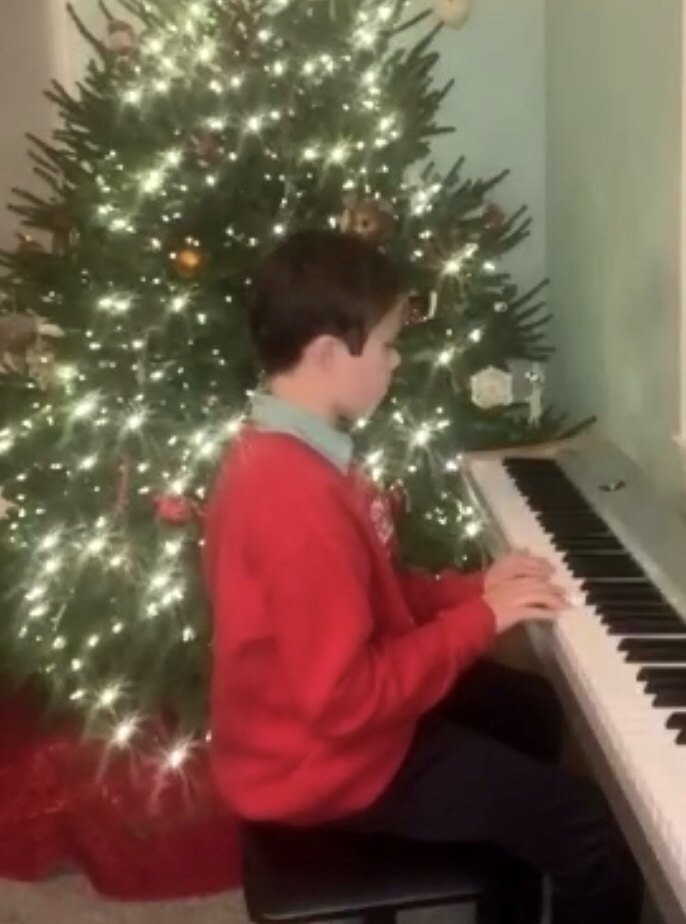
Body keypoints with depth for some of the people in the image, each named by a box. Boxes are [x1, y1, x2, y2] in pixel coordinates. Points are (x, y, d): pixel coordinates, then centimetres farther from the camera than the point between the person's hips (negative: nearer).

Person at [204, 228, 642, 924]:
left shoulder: (279, 449, 1)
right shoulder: (297, 499, -32)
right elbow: (348, 700, -30)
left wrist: (467, 590, -2)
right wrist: (481, 618, -21)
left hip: (316, 714, 10)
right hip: (329, 759, -10)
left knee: (530, 709, 27)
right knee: (593, 837, -10)